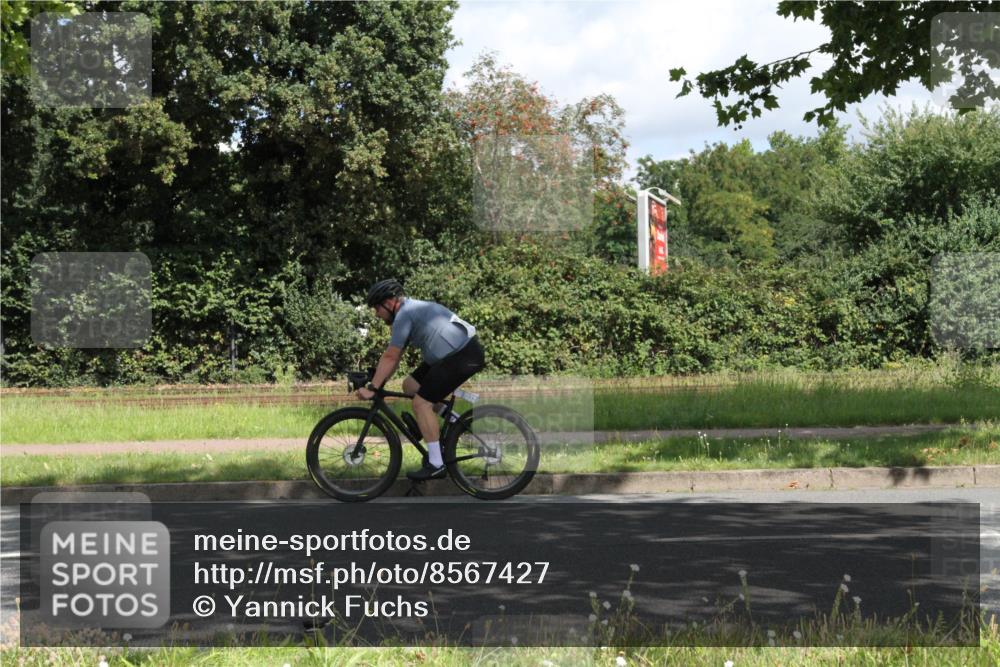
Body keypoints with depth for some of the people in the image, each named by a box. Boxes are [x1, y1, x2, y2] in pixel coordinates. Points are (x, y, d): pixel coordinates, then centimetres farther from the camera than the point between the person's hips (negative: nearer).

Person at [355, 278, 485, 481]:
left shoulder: (404, 315, -14)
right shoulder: (412, 309, 17)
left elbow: (390, 357, -14)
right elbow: (394, 357, 20)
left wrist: (372, 388, -10)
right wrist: (378, 382, 17)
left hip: (465, 356, -10)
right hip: (453, 353, 10)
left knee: (421, 403, -12)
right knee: (410, 385, 14)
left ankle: (436, 465, -10)